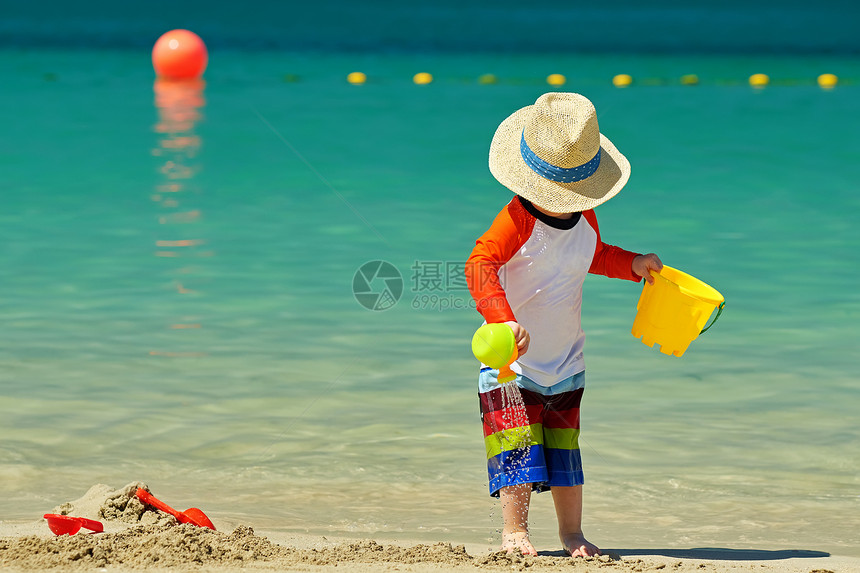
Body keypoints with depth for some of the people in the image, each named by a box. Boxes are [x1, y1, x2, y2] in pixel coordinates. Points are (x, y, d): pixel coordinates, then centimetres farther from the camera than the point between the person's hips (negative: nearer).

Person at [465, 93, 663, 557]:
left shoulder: (584, 217, 0)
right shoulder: (518, 219, -21)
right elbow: (480, 265, -34)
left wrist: (633, 264, 7)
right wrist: (504, 321, -47)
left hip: (565, 359, 5)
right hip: (512, 361, -5)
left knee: (563, 447, 9)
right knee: (518, 447, -8)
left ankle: (571, 532, 17)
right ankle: (514, 529, 1)